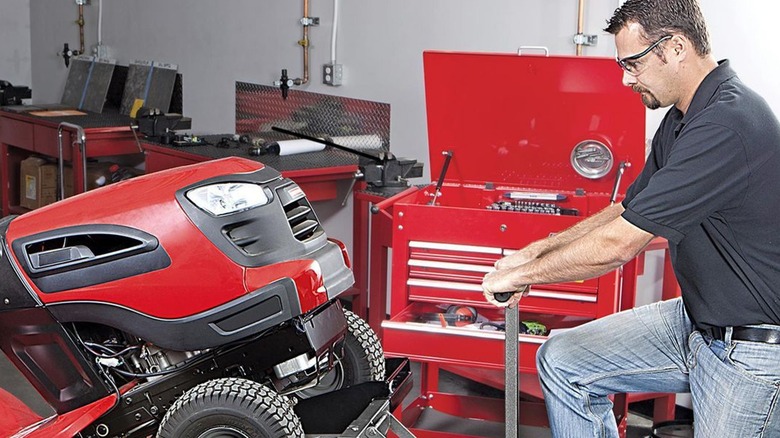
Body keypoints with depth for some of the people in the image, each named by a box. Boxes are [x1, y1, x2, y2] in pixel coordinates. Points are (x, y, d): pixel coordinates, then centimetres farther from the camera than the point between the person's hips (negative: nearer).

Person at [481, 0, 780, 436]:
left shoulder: (728, 124, -27)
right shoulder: (682, 119, 6)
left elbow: (618, 244, -27)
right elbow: (628, 211, 15)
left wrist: (521, 275, -14)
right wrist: (538, 250, 5)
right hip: (695, 319, 9)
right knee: (561, 362, 3)